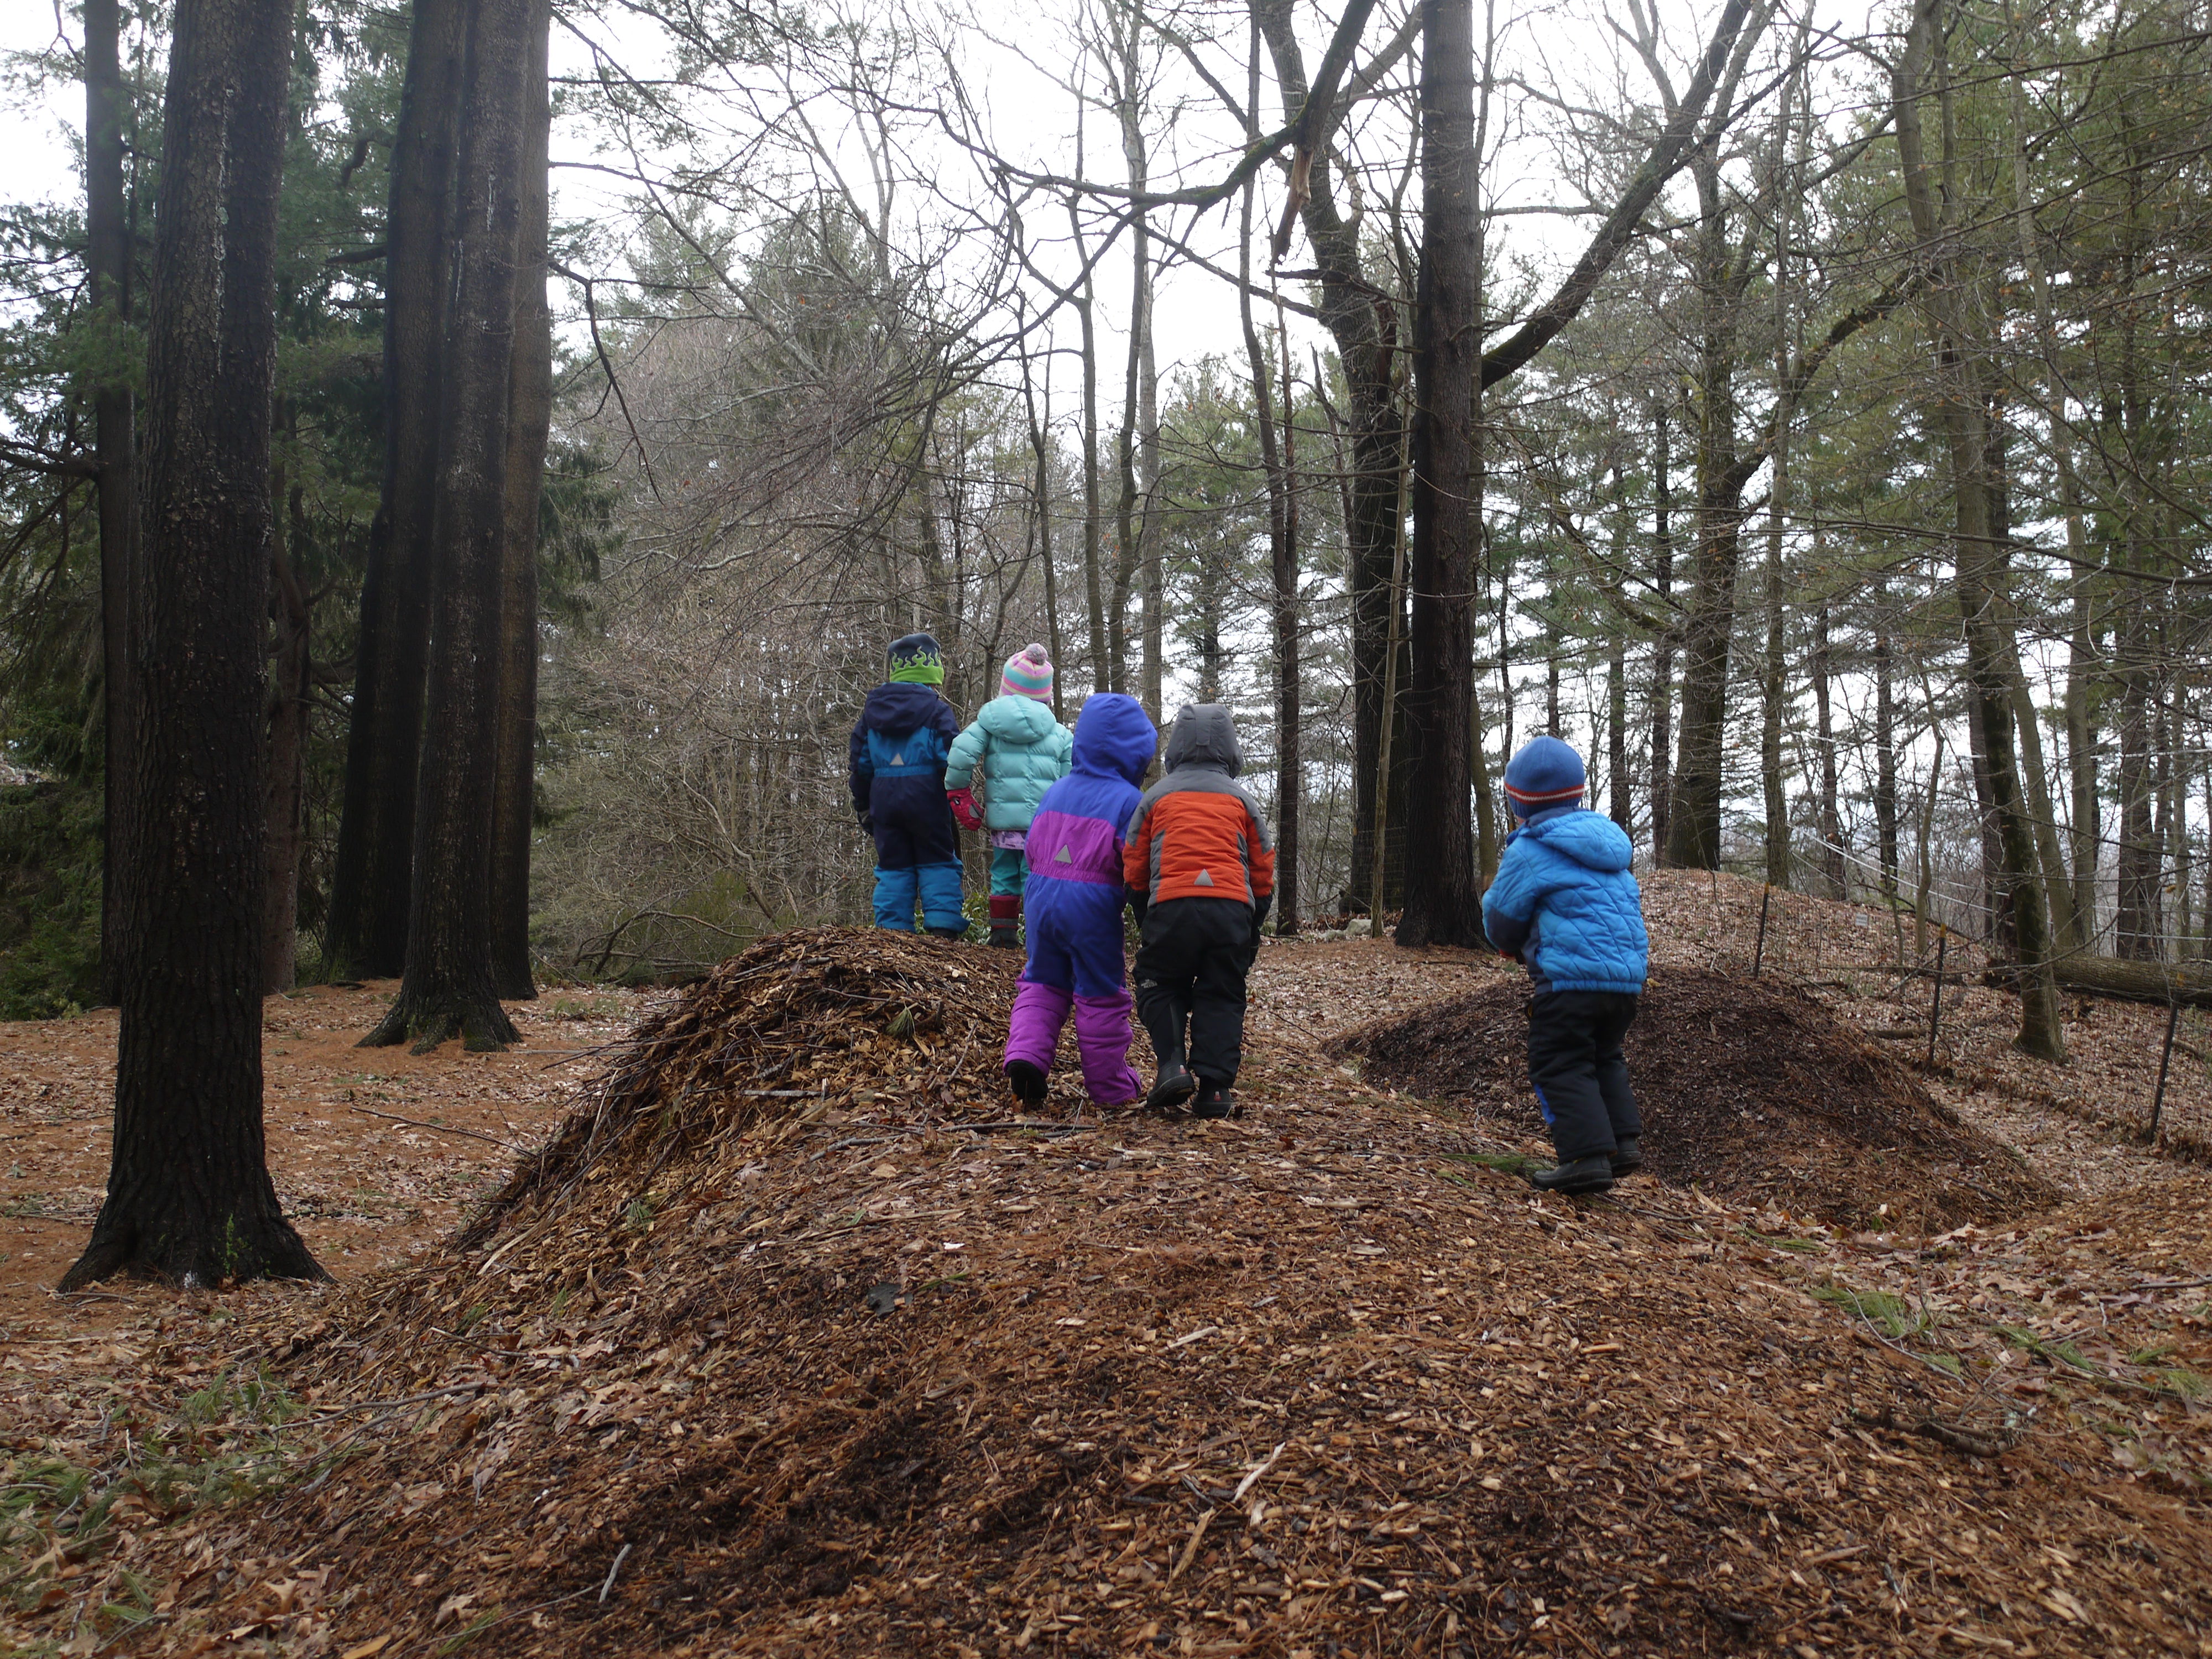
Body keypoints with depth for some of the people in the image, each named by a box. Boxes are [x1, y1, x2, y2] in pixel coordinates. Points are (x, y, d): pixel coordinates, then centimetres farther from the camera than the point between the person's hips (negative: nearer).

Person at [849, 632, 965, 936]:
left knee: (893, 866, 10)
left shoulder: (872, 708, 10)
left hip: (884, 800, 4)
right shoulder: (935, 707, -6)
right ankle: (943, 926, -4)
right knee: (938, 863, 5)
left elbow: (860, 763, 13)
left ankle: (892, 929, 5)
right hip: (927, 799, -4)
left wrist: (863, 806, 20)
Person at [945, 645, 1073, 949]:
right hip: (1044, 821, -2)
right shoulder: (1059, 734, 4)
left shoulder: (989, 722, 5)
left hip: (1002, 819, 2)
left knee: (1004, 877, 14)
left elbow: (959, 757, -6)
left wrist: (960, 799, 4)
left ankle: (1003, 935, 19)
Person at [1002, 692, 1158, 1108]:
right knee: (1101, 993, 7)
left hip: (1043, 897, 5)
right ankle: (1110, 1085, 18)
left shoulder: (1055, 792, 10)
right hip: (1094, 906, -5)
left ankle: (1025, 1054, -2)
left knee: (1042, 982, 18)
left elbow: (1032, 849, 16)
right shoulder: (1127, 800, -8)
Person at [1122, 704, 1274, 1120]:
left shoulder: (1156, 797, 15)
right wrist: (1252, 929, 26)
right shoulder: (1242, 800, 18)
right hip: (1233, 908, 1)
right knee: (1221, 997, 10)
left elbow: (1133, 870, 14)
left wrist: (1146, 922, 25)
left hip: (1171, 905, -1)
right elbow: (1264, 874, 17)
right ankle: (1214, 1088, 3)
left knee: (1159, 985, 16)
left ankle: (1173, 1065, -3)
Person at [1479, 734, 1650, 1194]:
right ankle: (1626, 1142, 18)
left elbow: (1502, 925, -1)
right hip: (1628, 978, 8)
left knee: (1559, 1066, -1)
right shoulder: (1609, 841, 16)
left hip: (1571, 978, -8)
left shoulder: (1529, 851, -7)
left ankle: (1588, 1156, -8)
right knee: (1603, 1058, 23)